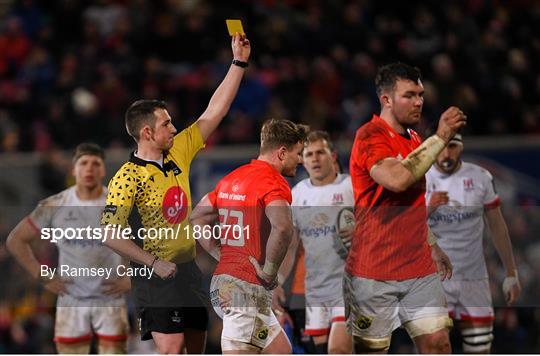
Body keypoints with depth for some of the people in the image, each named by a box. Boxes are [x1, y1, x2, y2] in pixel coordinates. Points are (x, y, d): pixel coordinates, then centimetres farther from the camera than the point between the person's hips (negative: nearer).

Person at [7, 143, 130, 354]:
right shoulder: (54, 206, -2)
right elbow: (16, 240, 6)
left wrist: (133, 279, -5)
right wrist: (43, 278, 0)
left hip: (110, 299, -1)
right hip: (71, 301, 1)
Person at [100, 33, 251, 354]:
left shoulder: (178, 153, 7)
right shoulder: (128, 177, -13)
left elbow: (214, 112, 10)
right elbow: (111, 234, -18)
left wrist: (239, 62, 7)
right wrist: (155, 263, -20)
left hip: (189, 267, 8)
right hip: (157, 276, -8)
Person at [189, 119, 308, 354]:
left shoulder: (232, 178, 15)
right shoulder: (273, 181, -13)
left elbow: (197, 219, 21)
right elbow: (282, 228, -32)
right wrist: (269, 272, -19)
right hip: (247, 289, -10)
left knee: (281, 351, 21)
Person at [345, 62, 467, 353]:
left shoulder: (414, 139, 14)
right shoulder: (369, 137, -13)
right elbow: (397, 179, -32)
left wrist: (432, 246, 26)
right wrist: (440, 138, -24)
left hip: (419, 270, 7)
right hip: (374, 274, -7)